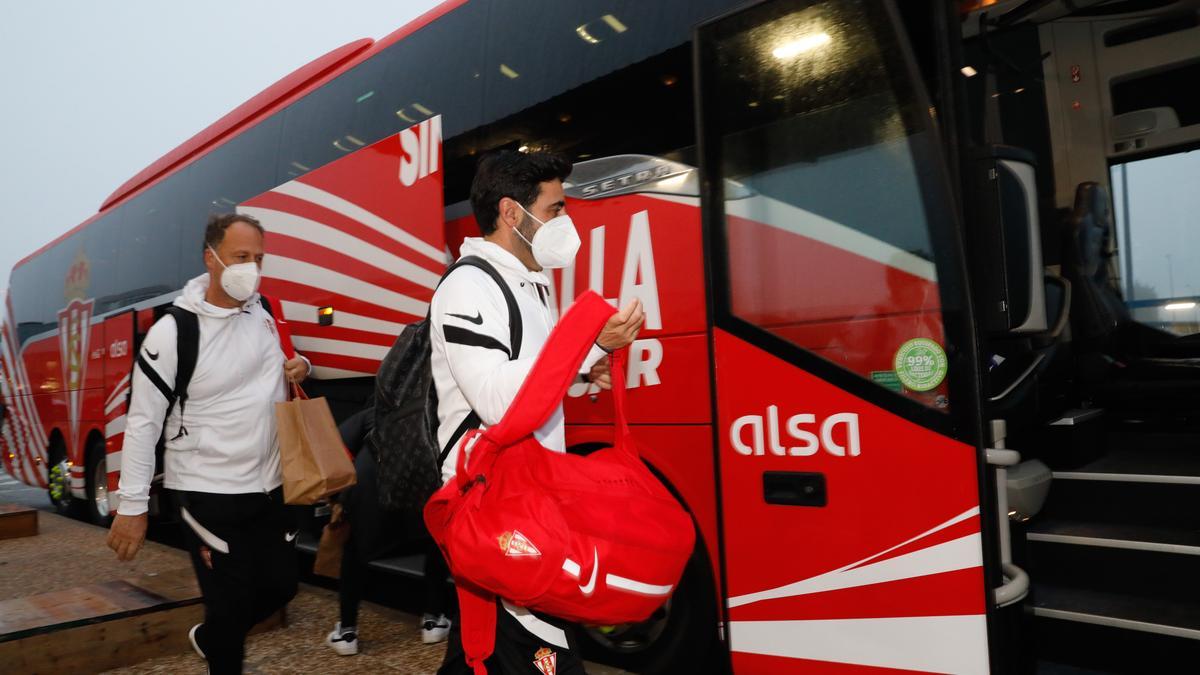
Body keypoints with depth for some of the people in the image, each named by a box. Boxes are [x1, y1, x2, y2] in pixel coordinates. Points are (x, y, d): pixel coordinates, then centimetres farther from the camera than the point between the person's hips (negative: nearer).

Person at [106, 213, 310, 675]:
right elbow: (143, 422, -12)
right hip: (208, 493, -6)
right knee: (230, 602, 2)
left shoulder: (265, 311, 1)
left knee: (280, 584, 15)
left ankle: (209, 638, 43)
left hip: (270, 485, 6)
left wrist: (300, 366, -6)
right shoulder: (172, 333, -16)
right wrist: (133, 506, -12)